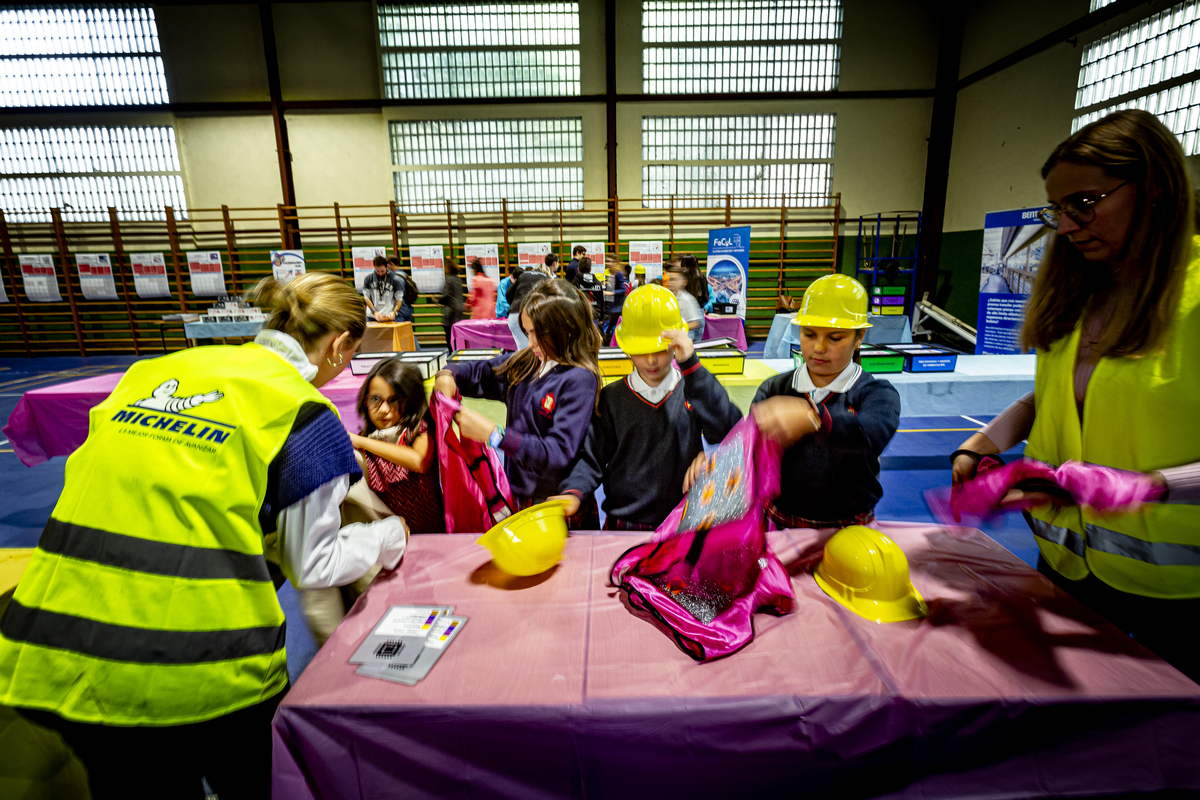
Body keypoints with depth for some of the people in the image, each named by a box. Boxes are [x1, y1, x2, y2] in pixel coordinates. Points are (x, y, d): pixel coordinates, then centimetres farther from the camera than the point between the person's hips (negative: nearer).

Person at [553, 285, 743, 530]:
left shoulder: (694, 390, 4)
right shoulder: (611, 398, 6)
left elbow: (728, 431, -15)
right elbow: (591, 457, 6)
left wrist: (691, 365, -19)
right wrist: (572, 492, -15)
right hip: (622, 525, 0)